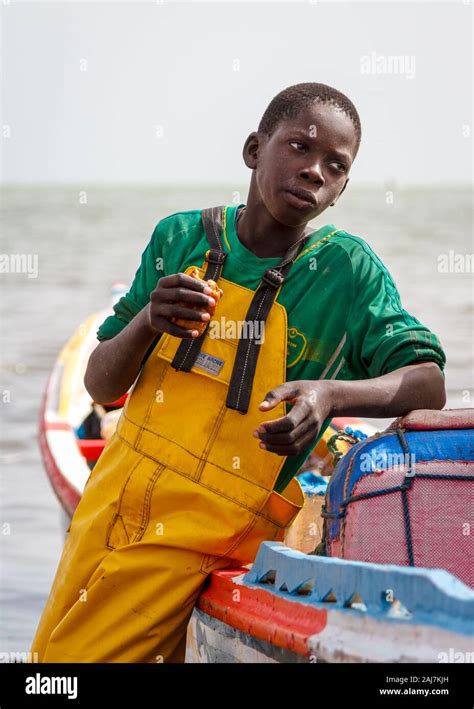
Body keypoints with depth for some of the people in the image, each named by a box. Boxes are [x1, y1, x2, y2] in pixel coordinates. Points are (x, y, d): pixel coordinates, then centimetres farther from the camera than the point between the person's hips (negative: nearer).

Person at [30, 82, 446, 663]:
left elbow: (428, 384, -12)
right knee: (48, 649, 14)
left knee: (75, 655, -6)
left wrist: (331, 394, -29)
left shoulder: (346, 271, -8)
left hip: (201, 532, -4)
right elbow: (100, 385, 5)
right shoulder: (181, 238, 1)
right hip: (111, 501, 5)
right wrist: (146, 322, -16)